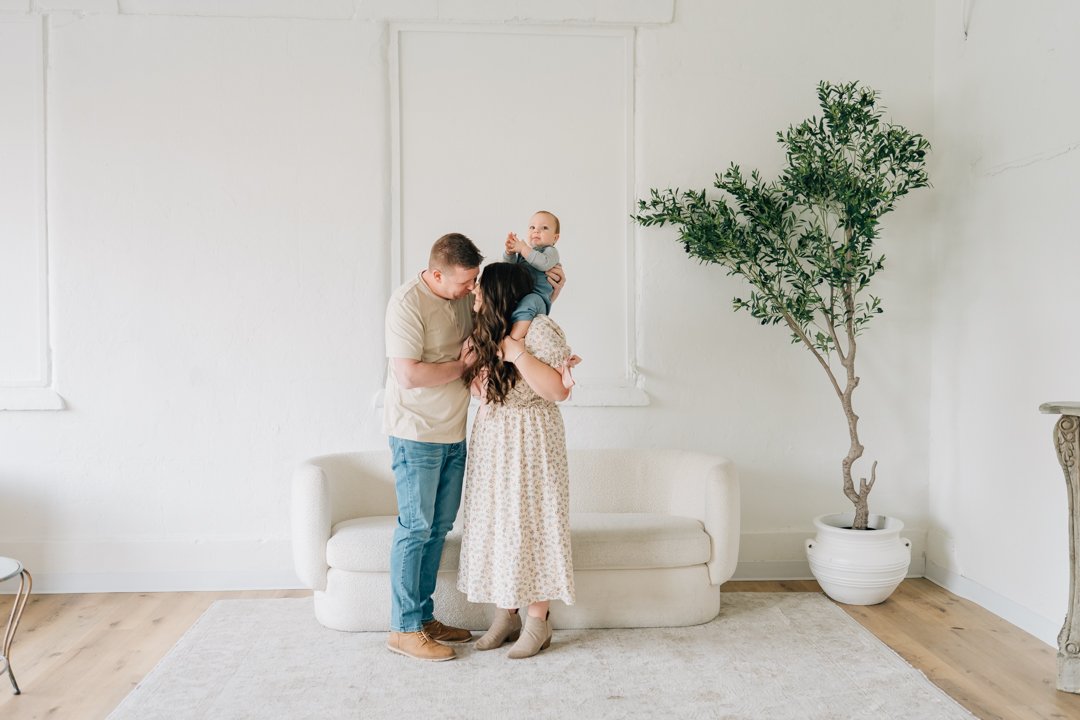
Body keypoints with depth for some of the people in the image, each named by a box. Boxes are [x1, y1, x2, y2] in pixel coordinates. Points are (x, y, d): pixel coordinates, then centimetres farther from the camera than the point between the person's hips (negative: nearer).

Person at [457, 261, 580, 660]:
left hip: (529, 443, -7)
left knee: (529, 524, -2)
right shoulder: (484, 334, 10)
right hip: (490, 440, 8)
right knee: (496, 523, 10)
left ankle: (538, 621, 12)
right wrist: (471, 358, 0)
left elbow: (559, 390, -20)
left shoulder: (540, 329, -14)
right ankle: (505, 615, 23)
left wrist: (519, 355, -23)